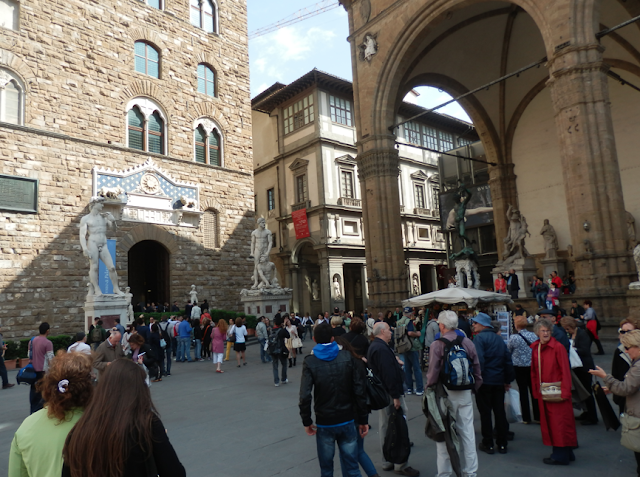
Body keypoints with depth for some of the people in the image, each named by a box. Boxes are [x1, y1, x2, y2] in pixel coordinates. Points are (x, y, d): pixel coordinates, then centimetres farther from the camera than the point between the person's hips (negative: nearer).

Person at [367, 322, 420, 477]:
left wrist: (396, 363, 15)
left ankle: (388, 461, 28)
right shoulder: (382, 348, -23)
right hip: (389, 394, -11)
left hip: (381, 393, 11)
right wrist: (396, 396, -25)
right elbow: (389, 374, -27)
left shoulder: (373, 346, 12)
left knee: (385, 426, 17)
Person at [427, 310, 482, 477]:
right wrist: (475, 387, 17)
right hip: (465, 393, 4)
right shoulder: (468, 342, 0)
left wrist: (429, 389, -1)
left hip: (446, 393, -4)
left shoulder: (437, 344, -13)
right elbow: (477, 369, 5)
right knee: (467, 432, 13)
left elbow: (433, 372, -14)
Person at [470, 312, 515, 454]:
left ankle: (488, 444, 10)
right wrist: (508, 379, 17)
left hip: (484, 381, -6)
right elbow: (508, 359, 13)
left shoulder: (480, 338, -12)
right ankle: (502, 444, 18)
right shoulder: (499, 339, 11)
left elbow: (478, 360, -21)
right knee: (500, 412, 11)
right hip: (499, 381, 6)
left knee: (485, 413, 3)